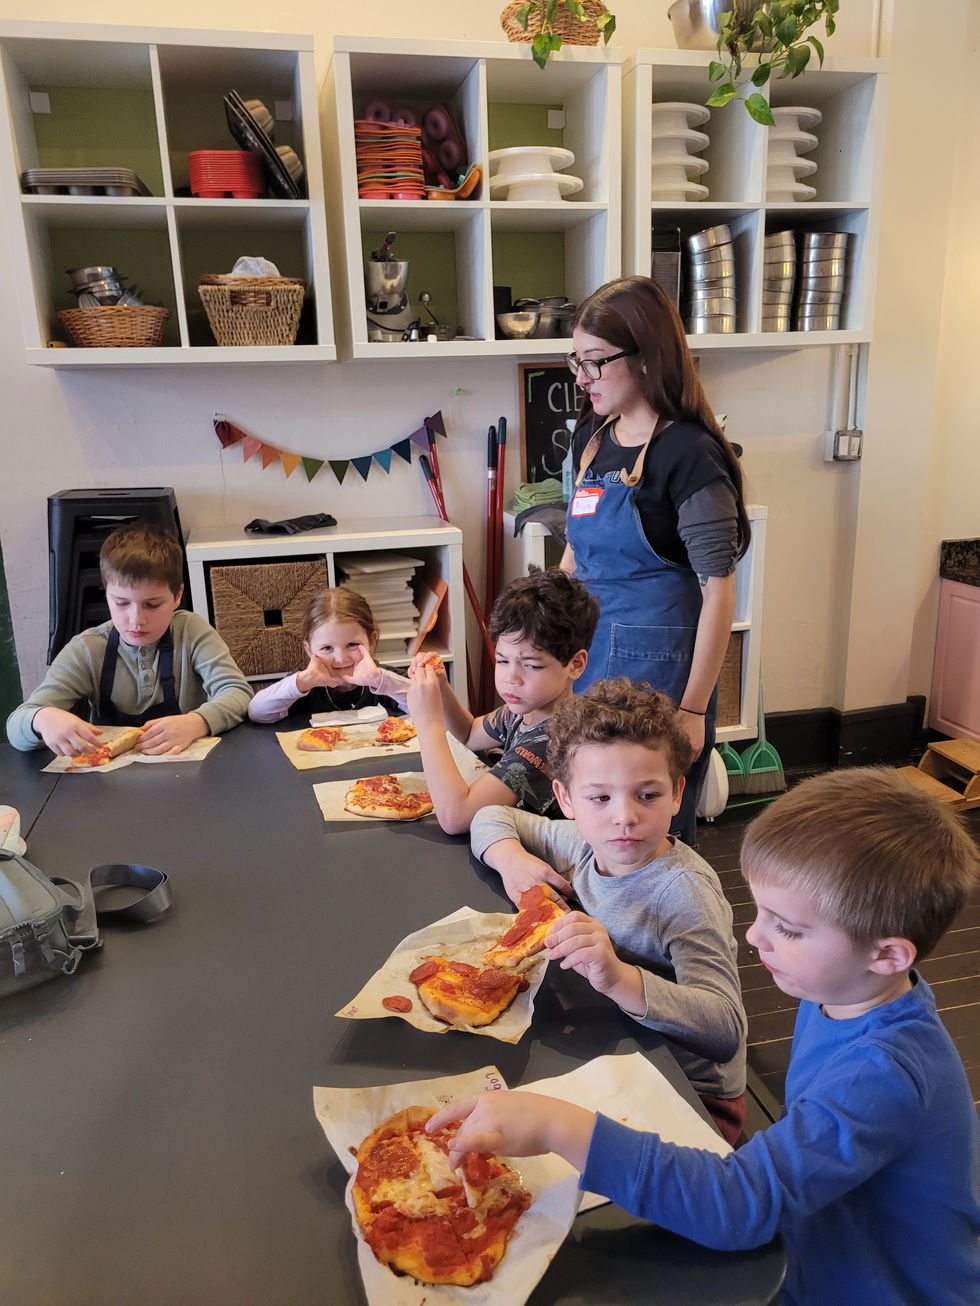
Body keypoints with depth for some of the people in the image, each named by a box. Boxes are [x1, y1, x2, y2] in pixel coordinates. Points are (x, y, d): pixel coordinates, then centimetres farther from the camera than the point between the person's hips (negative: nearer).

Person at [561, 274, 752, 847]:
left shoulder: (689, 454, -16)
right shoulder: (592, 437, 7)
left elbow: (718, 590, -16)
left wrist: (692, 709, -16)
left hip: (657, 663, -7)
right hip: (588, 650, 7)